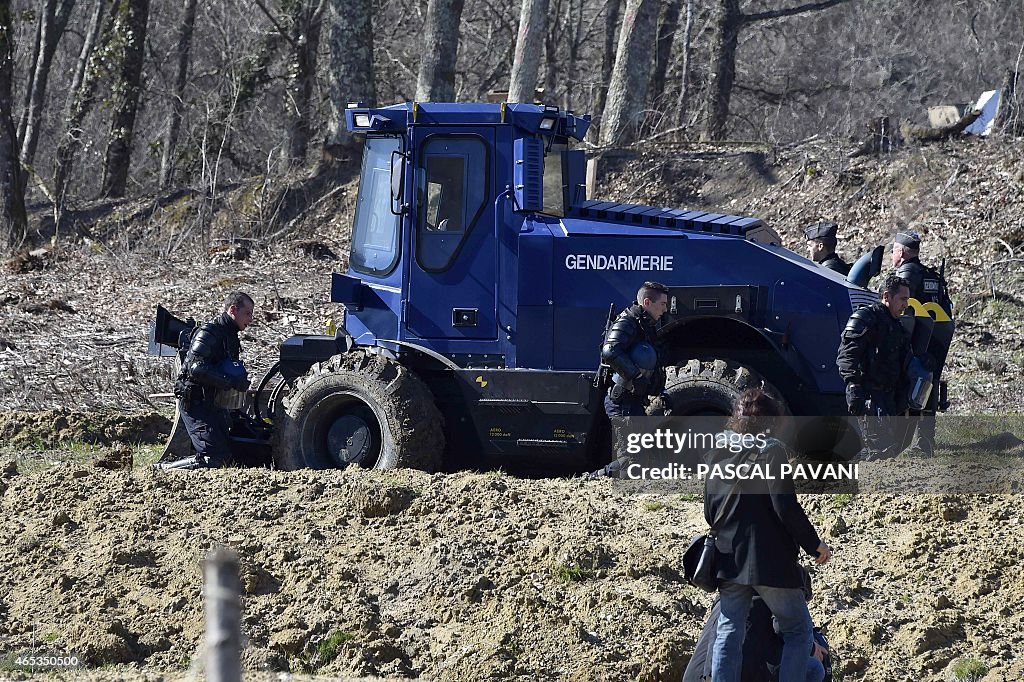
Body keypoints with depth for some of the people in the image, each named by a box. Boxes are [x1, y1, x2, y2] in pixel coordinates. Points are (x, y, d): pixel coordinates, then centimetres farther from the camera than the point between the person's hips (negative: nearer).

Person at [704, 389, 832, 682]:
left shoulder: (717, 454, 9)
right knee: (798, 631, 7)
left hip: (729, 561, 5)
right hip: (771, 563, -5)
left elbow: (709, 514, 13)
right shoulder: (771, 450, -10)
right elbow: (786, 506, -17)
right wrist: (814, 545, -5)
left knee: (728, 635, 7)